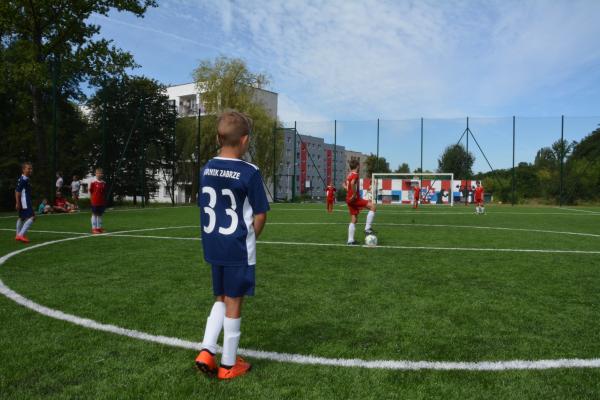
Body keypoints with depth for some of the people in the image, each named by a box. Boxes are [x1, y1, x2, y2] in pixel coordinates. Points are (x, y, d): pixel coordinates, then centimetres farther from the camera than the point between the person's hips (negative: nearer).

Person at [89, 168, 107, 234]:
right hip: (95, 201, -5)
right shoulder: (93, 182, -7)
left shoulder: (104, 183, 7)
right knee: (94, 214, 2)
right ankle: (94, 228, 8)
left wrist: (105, 200, 11)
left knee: (100, 214, 11)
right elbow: (90, 192, -2)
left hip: (102, 202, 5)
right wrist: (91, 199, -4)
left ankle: (99, 227, 18)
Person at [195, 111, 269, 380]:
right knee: (233, 302, 7)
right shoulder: (249, 172, -14)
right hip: (239, 248, -5)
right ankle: (228, 365, 19)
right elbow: (260, 216, -10)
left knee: (221, 299, 21)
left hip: (213, 247, 5)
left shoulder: (207, 169, 3)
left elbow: (204, 207, 10)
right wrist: (249, 239, 6)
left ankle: (207, 351, 12)